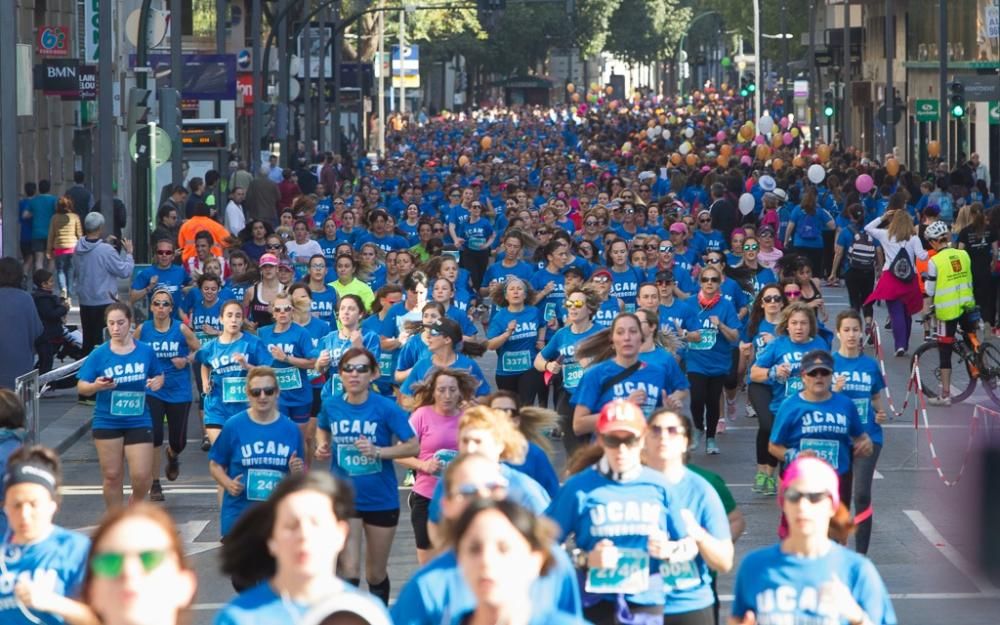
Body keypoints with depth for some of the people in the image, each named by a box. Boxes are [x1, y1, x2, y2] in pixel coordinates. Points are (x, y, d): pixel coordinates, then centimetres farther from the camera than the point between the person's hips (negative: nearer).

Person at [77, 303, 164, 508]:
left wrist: (157, 382, -10)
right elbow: (81, 387, -3)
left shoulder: (145, 351, 0)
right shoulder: (99, 354, -4)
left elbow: (159, 375, 14)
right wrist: (96, 386, -24)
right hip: (107, 421, 0)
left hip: (139, 421, 0)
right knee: (112, 476, 6)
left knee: (141, 476, -5)